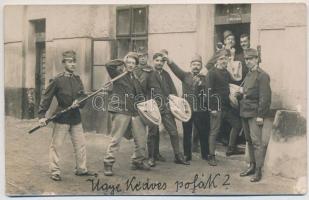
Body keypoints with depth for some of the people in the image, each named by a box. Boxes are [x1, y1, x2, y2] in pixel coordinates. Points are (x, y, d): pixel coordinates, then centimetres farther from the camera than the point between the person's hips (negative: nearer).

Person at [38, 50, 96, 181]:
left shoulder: (77, 79, 7)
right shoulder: (57, 80, -9)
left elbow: (83, 96, 8)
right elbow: (46, 98, -7)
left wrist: (79, 102, -15)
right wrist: (42, 115, -13)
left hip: (75, 117, 6)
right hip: (61, 117, -5)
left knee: (80, 145, 11)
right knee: (56, 145, 1)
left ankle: (81, 169, 25)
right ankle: (55, 172, 13)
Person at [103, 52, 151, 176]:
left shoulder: (136, 79, 18)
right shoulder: (118, 74, 0)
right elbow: (109, 65, -18)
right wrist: (122, 62, -5)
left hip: (135, 112, 6)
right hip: (121, 111, -6)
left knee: (141, 138, 9)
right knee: (116, 139, -5)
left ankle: (138, 161, 26)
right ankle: (108, 164, 4)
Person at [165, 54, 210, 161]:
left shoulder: (204, 78, 9)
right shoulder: (185, 75, 6)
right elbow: (176, 69, -12)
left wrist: (200, 83, -21)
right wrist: (168, 60, -28)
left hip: (200, 110, 1)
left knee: (203, 132, 3)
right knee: (187, 133, 5)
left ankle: (205, 154, 16)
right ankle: (187, 155, 14)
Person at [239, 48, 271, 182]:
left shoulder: (262, 75, -10)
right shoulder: (248, 75, 16)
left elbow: (265, 97, -14)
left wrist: (260, 115, -17)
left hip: (255, 114, -8)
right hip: (245, 113, 8)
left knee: (256, 141, -8)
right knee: (249, 140, 12)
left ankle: (258, 170, -4)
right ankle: (252, 166, 21)